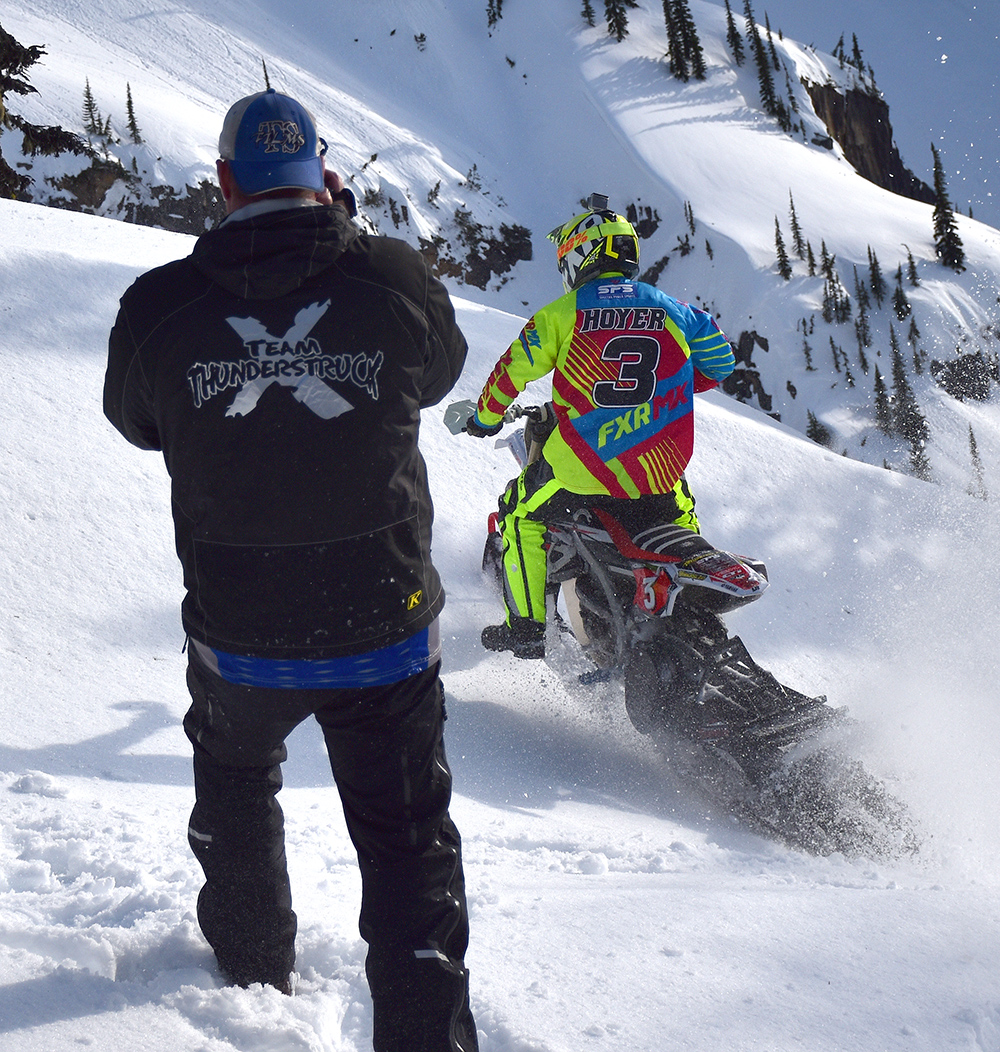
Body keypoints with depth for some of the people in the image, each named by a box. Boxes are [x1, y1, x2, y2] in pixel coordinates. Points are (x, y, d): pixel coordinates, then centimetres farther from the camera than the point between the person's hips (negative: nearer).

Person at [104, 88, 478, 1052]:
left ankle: (255, 972, 50)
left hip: (236, 639, 2)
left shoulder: (158, 308, -14)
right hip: (384, 629, -1)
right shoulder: (395, 282, -15)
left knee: (235, 789, 31)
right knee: (406, 840, 12)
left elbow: (135, 421, 6)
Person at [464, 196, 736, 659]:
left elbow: (513, 370, 2)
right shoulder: (671, 309, 6)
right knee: (680, 516, 32)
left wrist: (485, 418, 20)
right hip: (660, 465, 3)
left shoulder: (562, 313, -3)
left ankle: (526, 624, 16)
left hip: (582, 465, -3)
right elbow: (719, 361, 16)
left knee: (522, 513, 19)